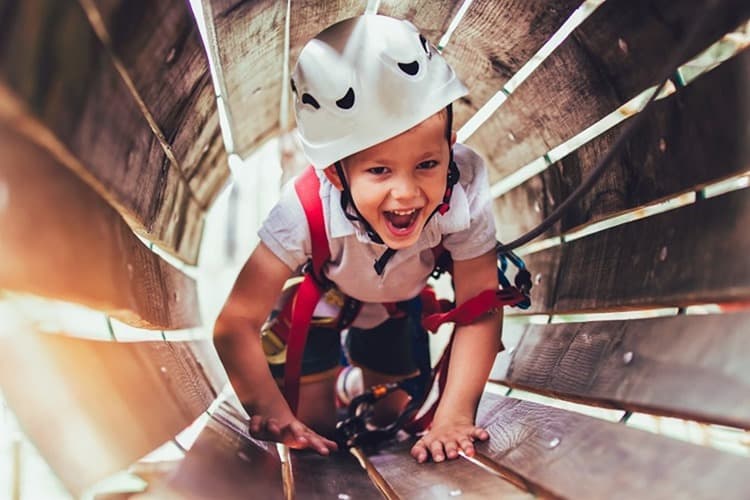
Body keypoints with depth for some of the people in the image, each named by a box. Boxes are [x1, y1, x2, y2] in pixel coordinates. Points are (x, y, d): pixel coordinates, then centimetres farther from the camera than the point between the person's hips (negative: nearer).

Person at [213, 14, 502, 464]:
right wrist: (275, 417, -43)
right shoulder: (307, 209, -44)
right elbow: (236, 325, -39)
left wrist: (454, 418, -36)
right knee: (315, 431, -4)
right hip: (315, 299, -2)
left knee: (392, 421, 11)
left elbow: (479, 312, -31)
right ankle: (323, 388, 31)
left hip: (393, 305, 2)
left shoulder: (464, 196, -39)